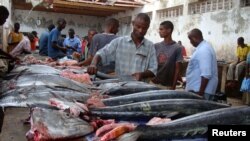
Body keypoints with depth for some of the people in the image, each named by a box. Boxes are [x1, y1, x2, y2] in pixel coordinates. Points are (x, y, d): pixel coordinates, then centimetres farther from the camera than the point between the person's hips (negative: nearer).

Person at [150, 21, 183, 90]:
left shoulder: (177, 48, -7)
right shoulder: (156, 46, 5)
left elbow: (177, 69, -6)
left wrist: (173, 86, -8)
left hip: (167, 85, -4)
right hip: (154, 83, 4)